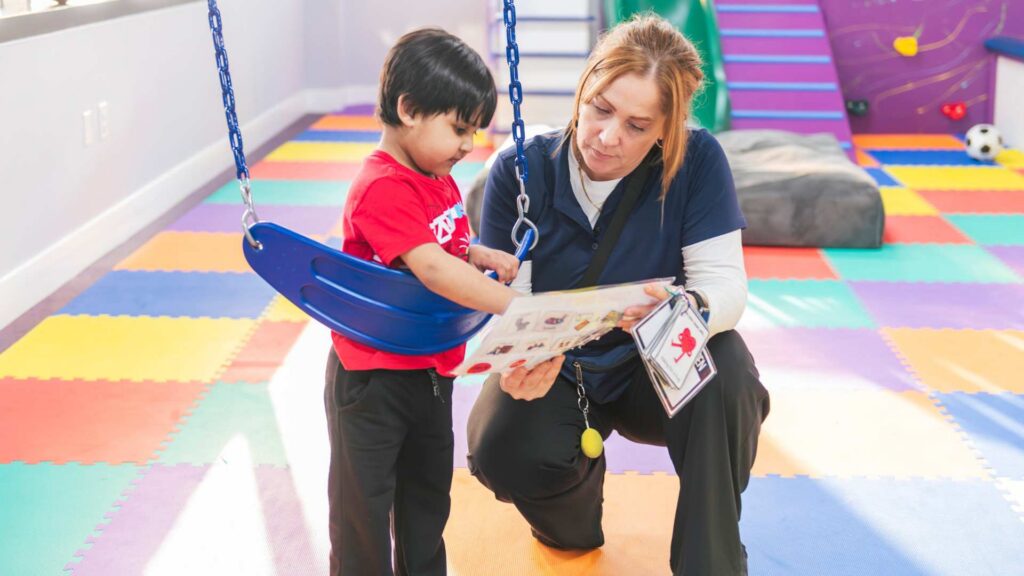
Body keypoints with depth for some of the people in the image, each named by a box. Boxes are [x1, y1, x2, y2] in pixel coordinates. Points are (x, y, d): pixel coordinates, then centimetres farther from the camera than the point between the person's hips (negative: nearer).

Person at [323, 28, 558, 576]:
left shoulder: (440, 180, 4)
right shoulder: (383, 188, -26)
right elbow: (432, 269, -37)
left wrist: (481, 255, -4)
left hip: (431, 368, 9)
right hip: (372, 378, -9)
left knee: (428, 489, 23)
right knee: (365, 501, 7)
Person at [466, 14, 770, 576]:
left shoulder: (698, 161, -15)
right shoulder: (519, 171, -13)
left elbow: (725, 283, -19)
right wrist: (519, 360, -39)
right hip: (555, 371, 1)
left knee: (726, 373, -34)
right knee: (501, 450, -30)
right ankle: (571, 519, 10)